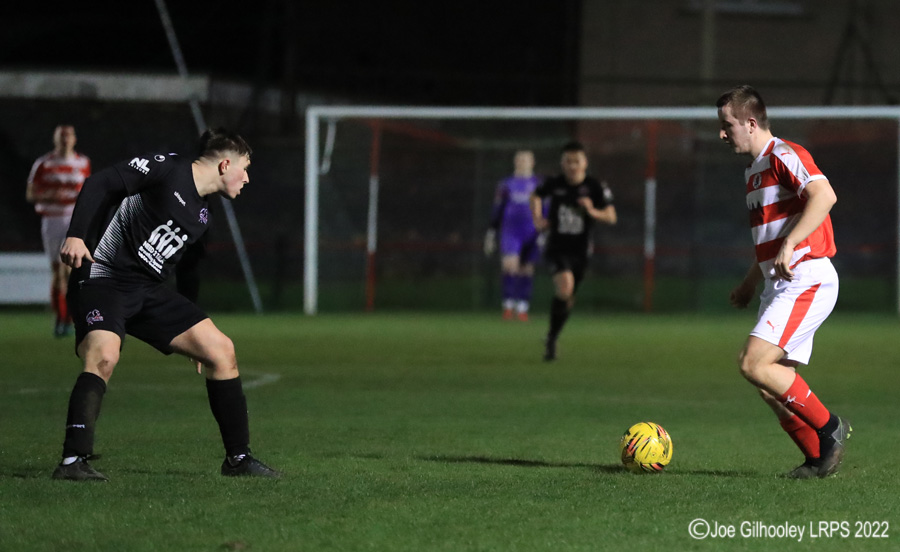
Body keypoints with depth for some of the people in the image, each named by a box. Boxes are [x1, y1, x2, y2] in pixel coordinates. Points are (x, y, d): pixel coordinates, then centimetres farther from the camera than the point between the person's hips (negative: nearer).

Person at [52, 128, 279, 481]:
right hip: (100, 277, -8)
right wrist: (76, 235, -27)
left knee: (221, 351, 4)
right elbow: (101, 185, -14)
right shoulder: (167, 169, -8)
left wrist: (190, 338, 29)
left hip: (147, 291, 8)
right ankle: (74, 460, -34)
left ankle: (238, 458, 12)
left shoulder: (200, 216, 16)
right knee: (104, 356, -33)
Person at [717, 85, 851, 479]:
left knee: (753, 364, -19)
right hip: (781, 285, 10)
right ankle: (819, 457, 9)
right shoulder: (754, 170, 21)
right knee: (770, 385, 3)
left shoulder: (784, 155, -10)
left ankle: (829, 428, -8)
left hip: (806, 280, -10)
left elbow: (824, 195, -27)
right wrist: (750, 283, 28)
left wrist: (788, 247, -31)